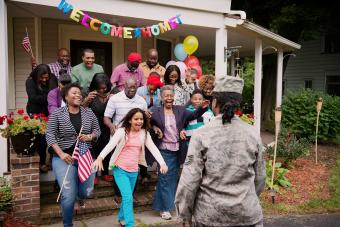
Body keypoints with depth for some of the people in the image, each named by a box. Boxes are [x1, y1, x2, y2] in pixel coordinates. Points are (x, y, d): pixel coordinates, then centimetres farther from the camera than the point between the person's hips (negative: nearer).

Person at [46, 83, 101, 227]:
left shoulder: (89, 112, 3)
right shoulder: (57, 114, -5)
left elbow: (97, 130, 10)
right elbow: (50, 135, -8)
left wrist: (90, 137, -12)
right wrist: (61, 154, -17)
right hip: (65, 157, -3)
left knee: (87, 191, 7)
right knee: (69, 195, -7)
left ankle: (80, 196, 48)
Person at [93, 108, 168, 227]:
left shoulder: (144, 133, 1)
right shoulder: (122, 131, -10)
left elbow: (153, 148, -7)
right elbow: (110, 145, -23)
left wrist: (162, 163, -21)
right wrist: (100, 158, -40)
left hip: (134, 171, 4)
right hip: (120, 169, -4)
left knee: (127, 197, 18)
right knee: (128, 197, -14)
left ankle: (121, 217, 41)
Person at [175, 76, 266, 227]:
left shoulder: (201, 134, -13)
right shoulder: (252, 134, -4)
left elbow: (189, 179, -13)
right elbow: (260, 177, 4)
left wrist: (184, 214, 0)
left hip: (210, 214, -1)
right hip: (247, 213, 2)